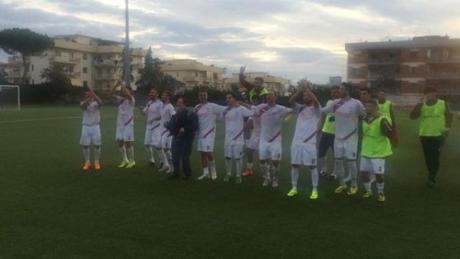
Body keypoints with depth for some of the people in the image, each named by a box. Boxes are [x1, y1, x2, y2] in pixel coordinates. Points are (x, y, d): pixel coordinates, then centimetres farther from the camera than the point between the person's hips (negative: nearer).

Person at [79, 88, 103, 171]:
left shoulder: (96, 103, -2)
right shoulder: (83, 103, 2)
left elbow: (100, 102, -27)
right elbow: (82, 106, -23)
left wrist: (93, 94, -35)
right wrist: (88, 98, -38)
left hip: (95, 126, -2)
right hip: (86, 126, 2)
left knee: (96, 144, 0)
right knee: (85, 144, 3)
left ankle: (97, 162, 12)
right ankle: (87, 162, 15)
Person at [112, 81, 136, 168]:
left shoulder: (131, 99, -6)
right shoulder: (120, 99, 11)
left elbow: (128, 94, -27)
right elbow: (112, 94, 1)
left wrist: (122, 85, -20)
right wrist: (116, 84, -10)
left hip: (128, 124, -6)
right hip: (120, 124, 6)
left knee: (128, 142, -5)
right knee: (120, 142, 7)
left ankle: (132, 161, 6)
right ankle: (124, 160, 18)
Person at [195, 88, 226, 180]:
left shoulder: (212, 106, -7)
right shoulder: (197, 107, 11)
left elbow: (225, 109, -13)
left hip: (209, 133, -6)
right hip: (200, 133, 6)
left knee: (208, 152, -11)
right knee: (202, 153, 9)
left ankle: (213, 170, 9)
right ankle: (205, 173, 18)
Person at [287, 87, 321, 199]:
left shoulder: (316, 109, 0)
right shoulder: (300, 108, 13)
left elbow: (316, 102, -22)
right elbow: (291, 101, -2)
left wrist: (308, 90, -13)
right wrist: (300, 90, -10)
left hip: (309, 142, -5)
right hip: (296, 141, 5)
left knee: (312, 166, 0)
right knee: (294, 165, 8)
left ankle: (315, 190, 9)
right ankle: (294, 188, 20)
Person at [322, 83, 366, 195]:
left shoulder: (356, 103, -13)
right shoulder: (335, 103, 3)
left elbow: (365, 116, -5)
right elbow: (322, 110, 8)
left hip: (351, 138, -5)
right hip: (338, 137, 5)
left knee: (351, 161, 1)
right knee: (338, 161, 10)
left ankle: (354, 185, 16)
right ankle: (342, 184, 24)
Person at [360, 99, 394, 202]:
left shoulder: (382, 119, -18)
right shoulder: (364, 119, 4)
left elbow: (391, 134, -18)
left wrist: (385, 128, -29)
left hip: (378, 151, -7)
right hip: (366, 151, 7)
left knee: (378, 173, -3)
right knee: (364, 172, 9)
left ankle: (380, 193, 18)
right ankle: (368, 191, 28)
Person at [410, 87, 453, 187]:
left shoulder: (443, 103, -3)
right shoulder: (421, 105, -1)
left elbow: (449, 115, 9)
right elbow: (412, 116, -14)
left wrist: (448, 127, -3)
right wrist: (420, 103, -20)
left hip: (438, 135, -2)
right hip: (424, 135, 2)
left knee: (435, 157, -8)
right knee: (428, 157, 10)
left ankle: (431, 178, 2)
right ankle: (432, 176, 29)